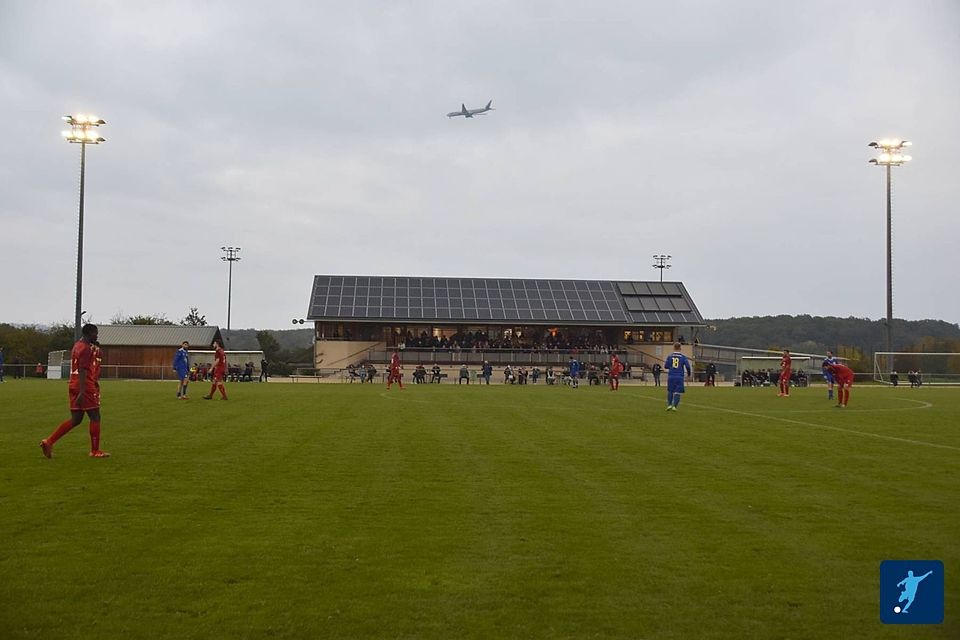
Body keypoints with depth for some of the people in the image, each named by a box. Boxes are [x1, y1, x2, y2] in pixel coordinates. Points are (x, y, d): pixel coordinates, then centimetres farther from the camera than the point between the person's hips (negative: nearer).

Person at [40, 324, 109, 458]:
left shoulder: (78, 345, 18)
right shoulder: (85, 348, -13)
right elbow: (82, 371, -21)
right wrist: (82, 392, -25)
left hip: (74, 386, 10)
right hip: (85, 387, -10)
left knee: (75, 420, 11)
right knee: (95, 417, -1)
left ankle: (48, 441, 6)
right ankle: (95, 451, 4)